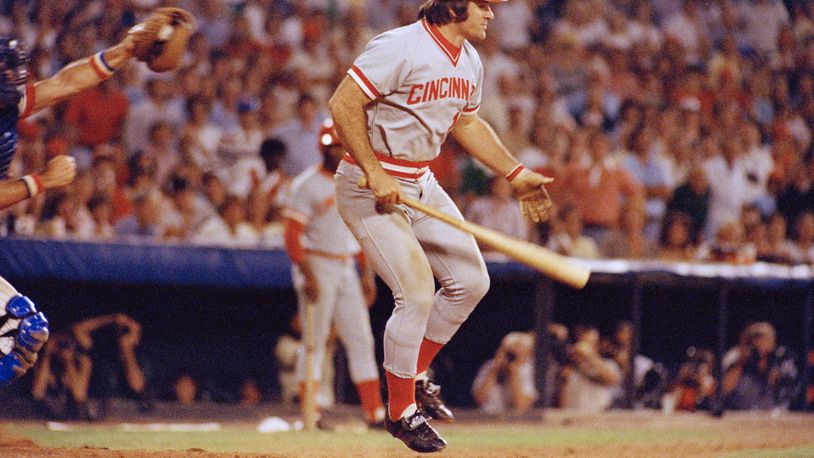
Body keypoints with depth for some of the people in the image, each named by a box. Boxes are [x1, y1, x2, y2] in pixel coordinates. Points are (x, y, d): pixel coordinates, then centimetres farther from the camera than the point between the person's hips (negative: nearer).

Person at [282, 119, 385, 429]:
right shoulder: (308, 185, -8)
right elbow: (292, 235, -13)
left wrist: (367, 273, 14)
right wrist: (308, 276, -21)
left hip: (347, 270, 7)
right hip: (318, 267, -7)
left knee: (362, 341, 3)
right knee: (315, 342, -6)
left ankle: (375, 412, 4)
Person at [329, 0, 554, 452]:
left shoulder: (470, 63, 5)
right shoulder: (400, 48, -22)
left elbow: (467, 122, 21)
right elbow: (342, 104, -24)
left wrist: (516, 174, 14)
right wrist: (375, 174, -26)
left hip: (421, 185, 9)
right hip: (368, 189, -9)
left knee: (470, 281, 8)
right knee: (417, 293, -13)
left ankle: (414, 375, 26)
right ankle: (400, 411, 4)